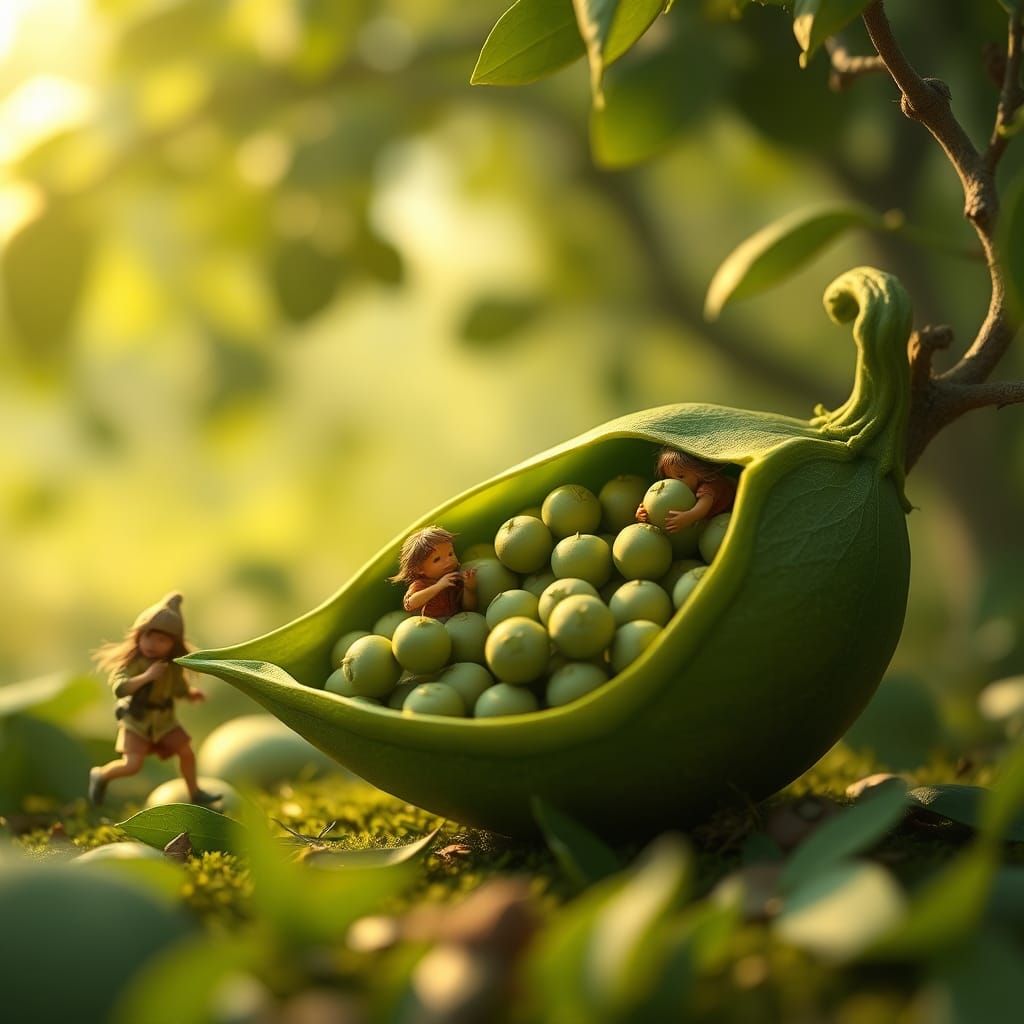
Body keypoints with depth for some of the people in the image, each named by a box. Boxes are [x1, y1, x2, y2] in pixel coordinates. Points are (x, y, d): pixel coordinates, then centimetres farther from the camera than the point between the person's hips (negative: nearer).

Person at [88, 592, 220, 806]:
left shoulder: (173, 666, -7)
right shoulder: (132, 661, -24)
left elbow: (178, 689, 11)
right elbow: (119, 688, -38)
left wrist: (191, 694, -6)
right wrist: (146, 676, -45)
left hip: (164, 719, 6)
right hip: (136, 720, -5)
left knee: (186, 751, 6)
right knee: (132, 765, -15)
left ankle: (195, 793, 26)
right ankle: (100, 775, 14)